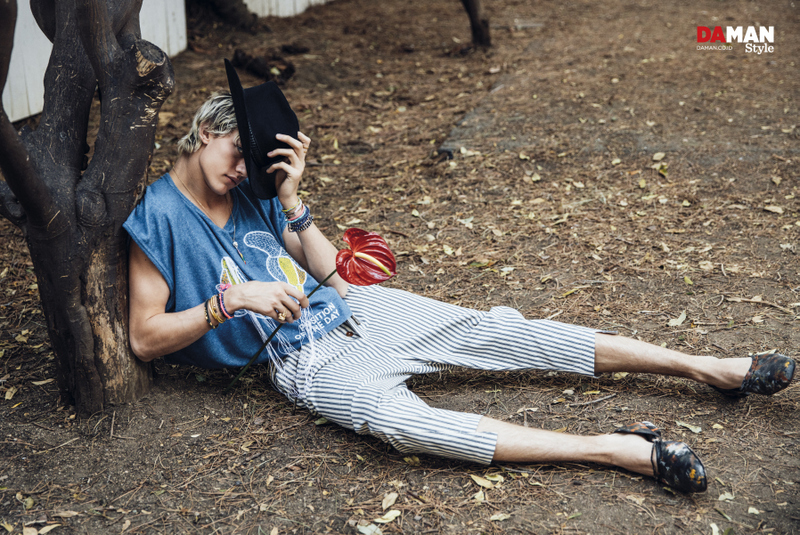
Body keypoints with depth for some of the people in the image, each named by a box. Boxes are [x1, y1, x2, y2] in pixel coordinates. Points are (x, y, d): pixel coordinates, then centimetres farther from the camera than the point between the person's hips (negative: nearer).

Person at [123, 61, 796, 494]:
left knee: (496, 330, -10)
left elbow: (329, 269, 10)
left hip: (354, 308, 6)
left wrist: (289, 201, -4)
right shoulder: (159, 217, -4)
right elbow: (145, 337, -8)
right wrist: (230, 300, -19)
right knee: (394, 418, -36)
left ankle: (704, 366, -8)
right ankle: (612, 447, -41)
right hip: (305, 357, -5)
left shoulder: (251, 187, 12)